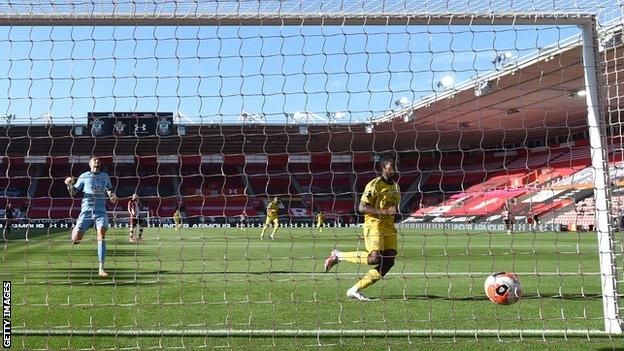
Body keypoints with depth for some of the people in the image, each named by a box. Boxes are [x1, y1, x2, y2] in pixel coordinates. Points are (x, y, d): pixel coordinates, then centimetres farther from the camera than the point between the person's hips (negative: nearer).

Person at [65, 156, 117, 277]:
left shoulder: (105, 176, 14)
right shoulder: (84, 176, 7)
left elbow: (110, 189, 29)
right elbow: (73, 191, 8)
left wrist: (112, 195, 8)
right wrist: (69, 184, -12)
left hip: (101, 211, 1)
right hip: (86, 211, -1)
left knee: (101, 237, -15)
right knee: (75, 240, -11)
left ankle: (101, 269, -14)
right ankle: (75, 229, 30)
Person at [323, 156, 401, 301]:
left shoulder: (395, 186, 19)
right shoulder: (375, 185, -9)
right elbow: (362, 207, -16)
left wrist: (395, 211, 12)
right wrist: (384, 211, -22)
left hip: (389, 227, 8)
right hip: (374, 225, -8)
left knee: (388, 262, -7)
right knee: (375, 258, -26)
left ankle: (355, 290, 1)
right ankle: (338, 255, -3)